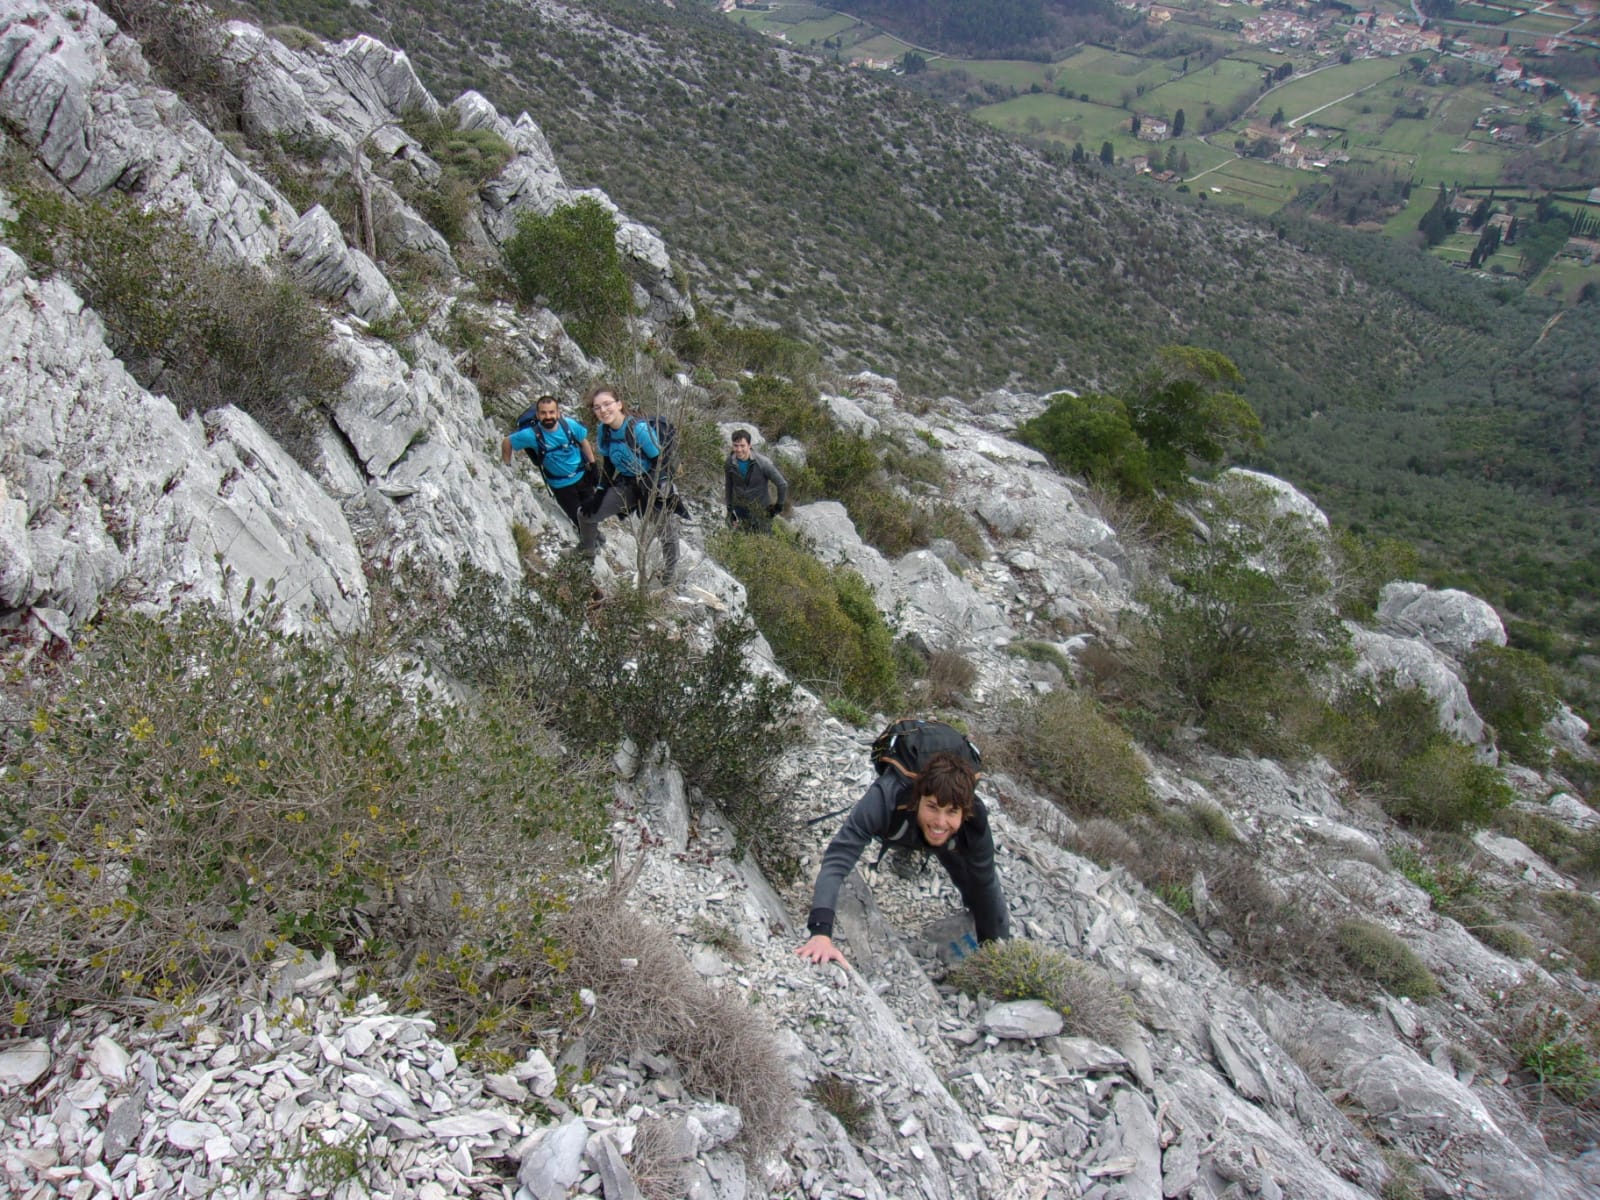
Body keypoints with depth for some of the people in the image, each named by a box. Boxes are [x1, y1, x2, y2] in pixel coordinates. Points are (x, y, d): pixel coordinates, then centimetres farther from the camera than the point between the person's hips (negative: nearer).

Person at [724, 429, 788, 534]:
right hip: (740, 510, 3)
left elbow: (782, 484, -13)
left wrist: (779, 505, -3)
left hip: (761, 511, -3)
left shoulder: (762, 463, -22)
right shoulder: (729, 463, -9)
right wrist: (730, 509, 14)